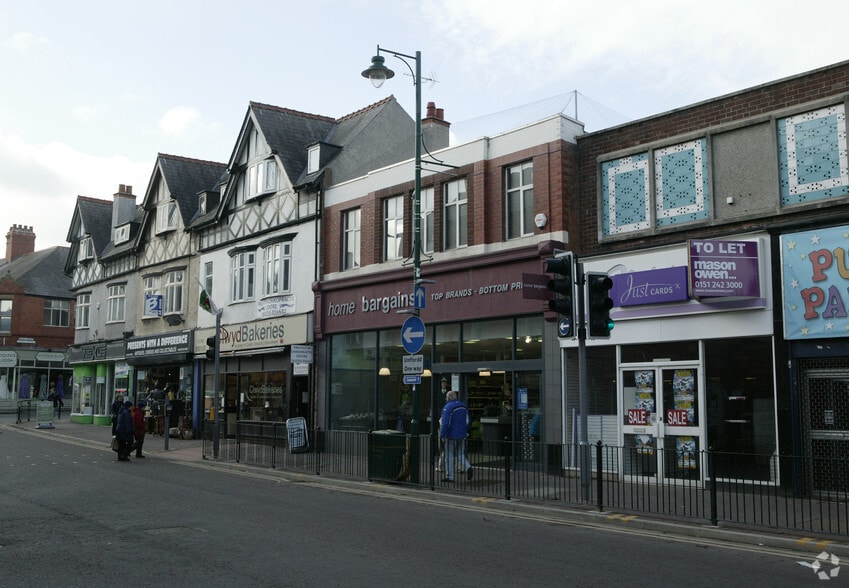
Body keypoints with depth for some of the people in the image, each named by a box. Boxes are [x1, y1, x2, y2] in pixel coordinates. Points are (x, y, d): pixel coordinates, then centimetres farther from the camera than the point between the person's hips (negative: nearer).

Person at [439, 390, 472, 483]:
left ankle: (449, 476, 6)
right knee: (460, 454, 14)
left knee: (450, 456, 3)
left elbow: (445, 423, -19)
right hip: (462, 435, 6)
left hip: (451, 436, -6)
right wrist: (466, 432, 21)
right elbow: (467, 422, 15)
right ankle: (468, 467, -11)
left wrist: (442, 435, -15)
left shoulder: (448, 407, -13)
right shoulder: (463, 406, 10)